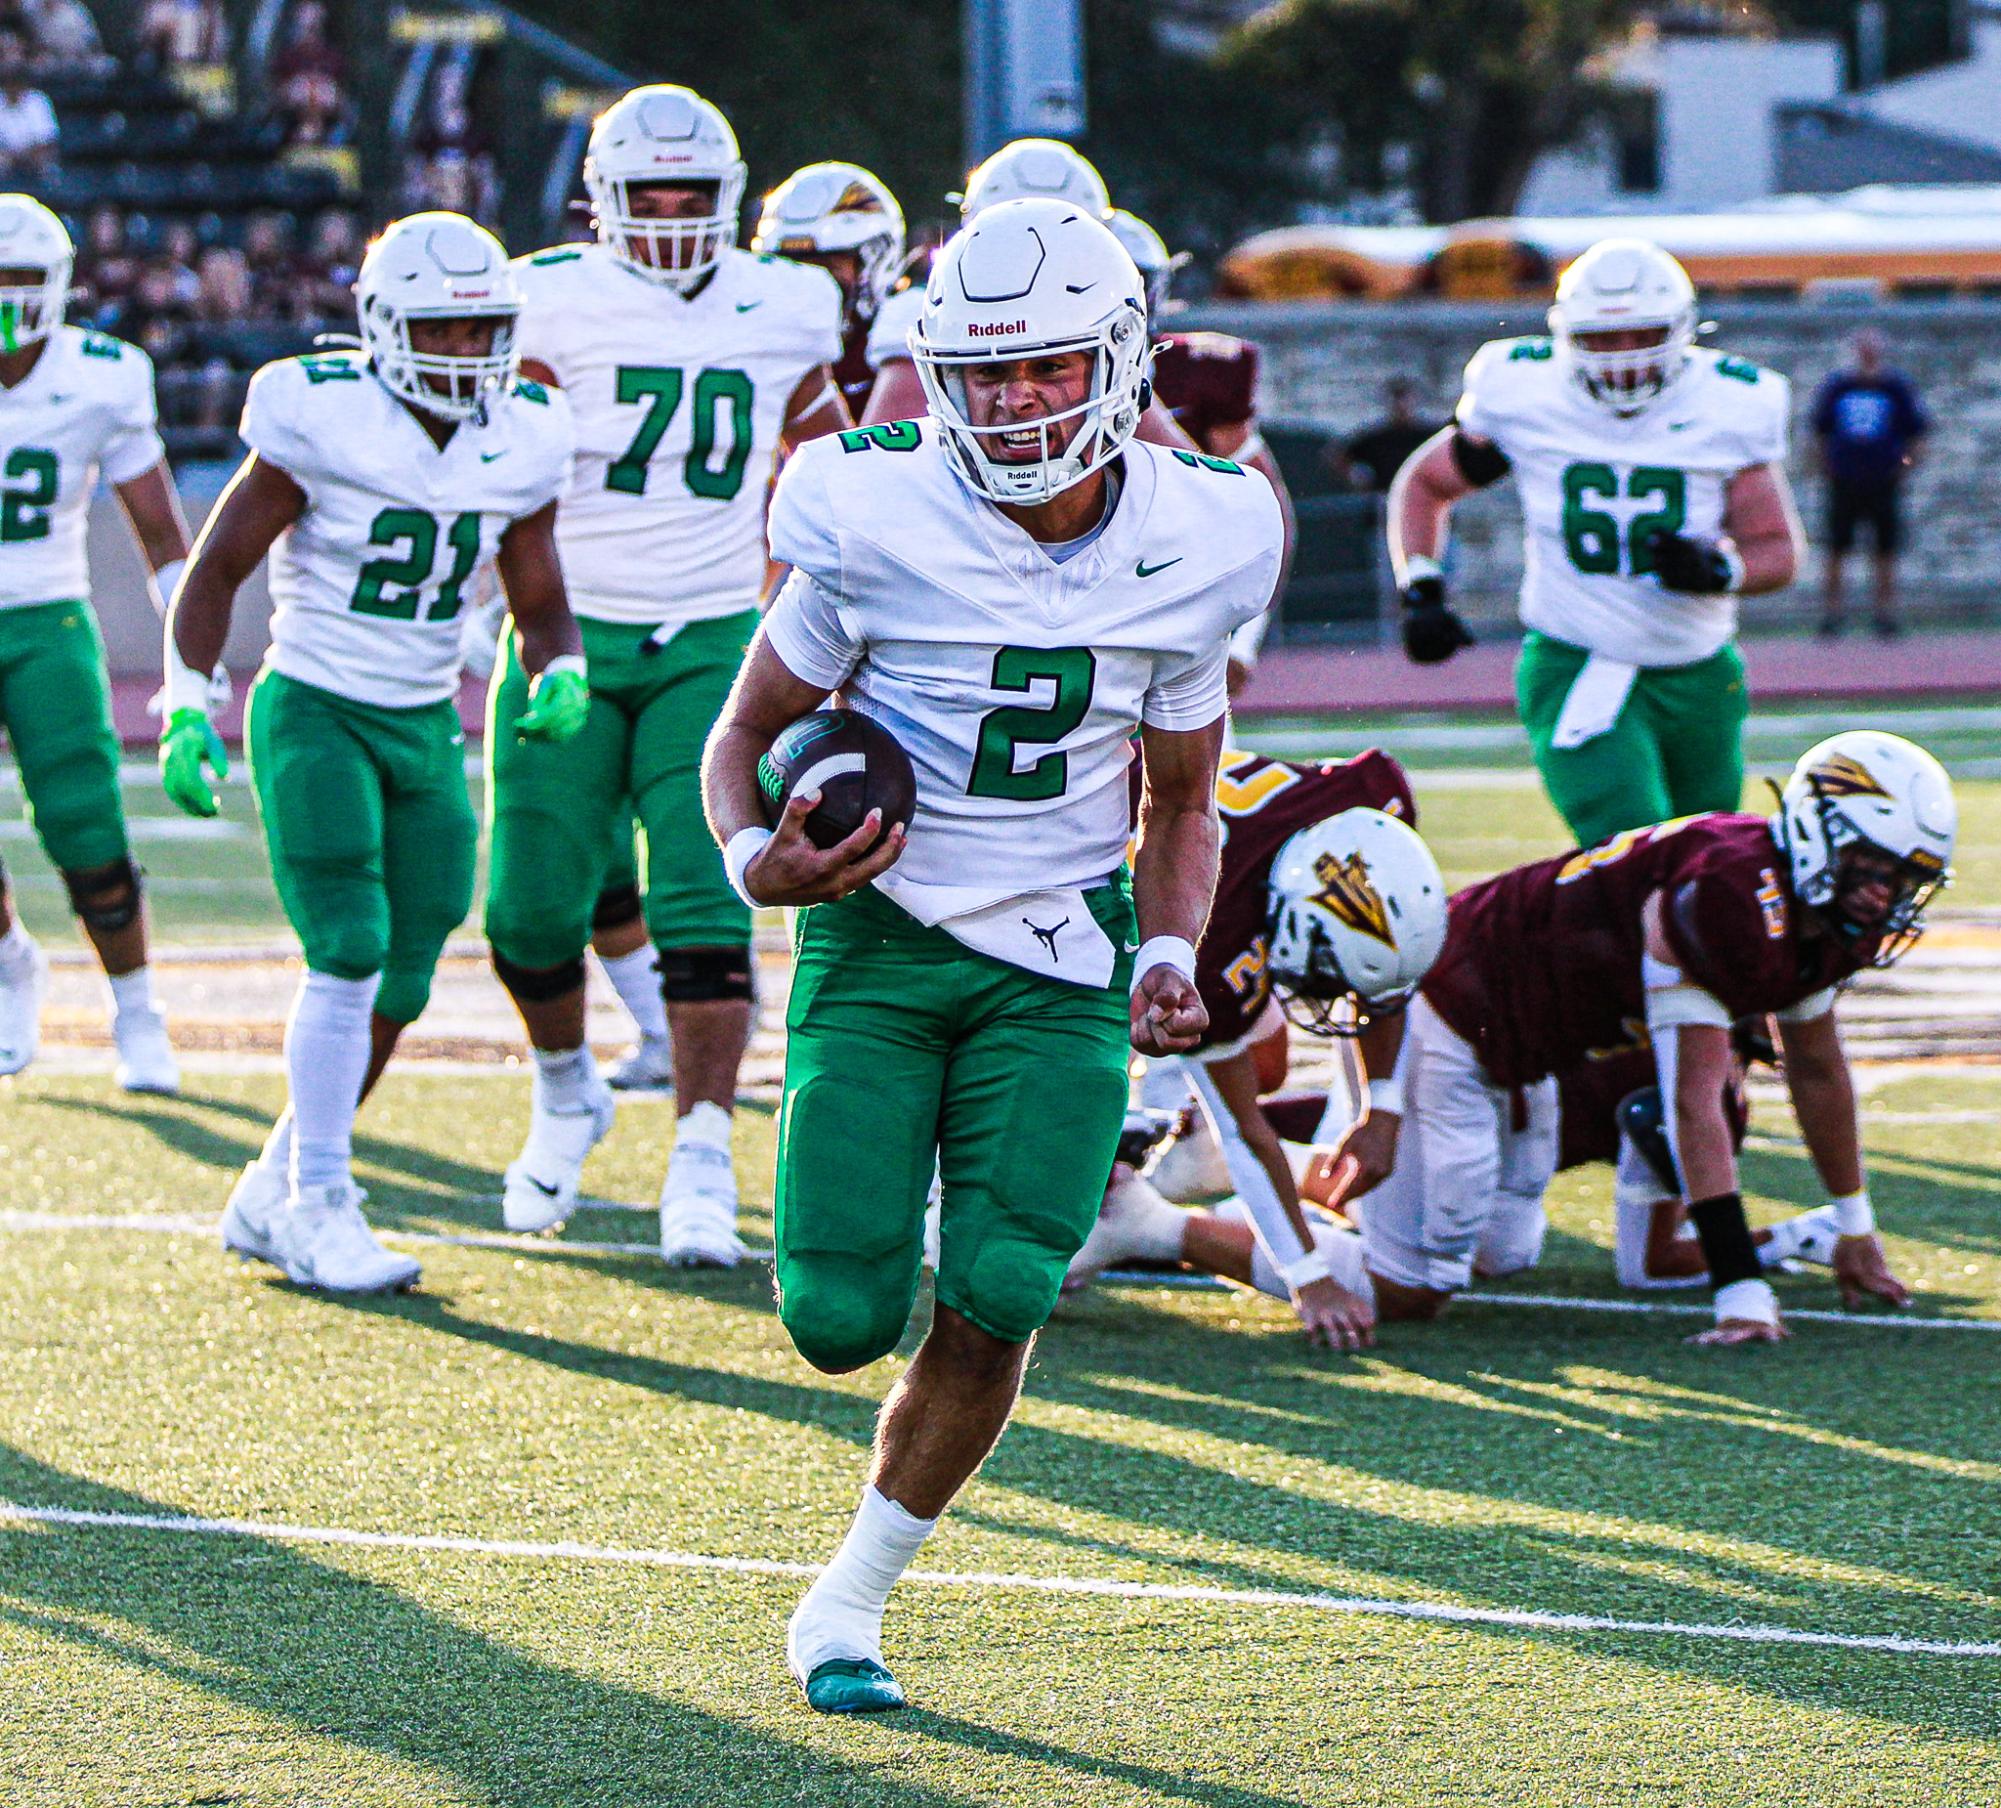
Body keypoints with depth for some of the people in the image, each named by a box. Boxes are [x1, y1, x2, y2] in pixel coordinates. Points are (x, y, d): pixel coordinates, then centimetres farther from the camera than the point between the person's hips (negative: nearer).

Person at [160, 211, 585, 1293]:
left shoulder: (520, 444, 0)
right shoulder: (323, 420, -14)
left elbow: (541, 605, 10)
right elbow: (216, 568, -8)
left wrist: (559, 679, -11)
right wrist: (186, 711, -16)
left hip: (426, 729, 6)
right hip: (313, 713, -6)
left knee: (399, 986, 4)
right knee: (349, 955, -17)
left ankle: (269, 1198, 19)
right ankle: (317, 1207, -9)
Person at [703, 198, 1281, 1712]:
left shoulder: (1189, 550, -3)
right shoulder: (879, 523, -12)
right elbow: (745, 736, 1)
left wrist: (1173, 955, -5)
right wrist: (757, 858, -20)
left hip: (1060, 959, 2)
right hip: (878, 933, -2)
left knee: (996, 1300, -14)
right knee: (842, 1320, -10)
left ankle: (852, 1599, 8)